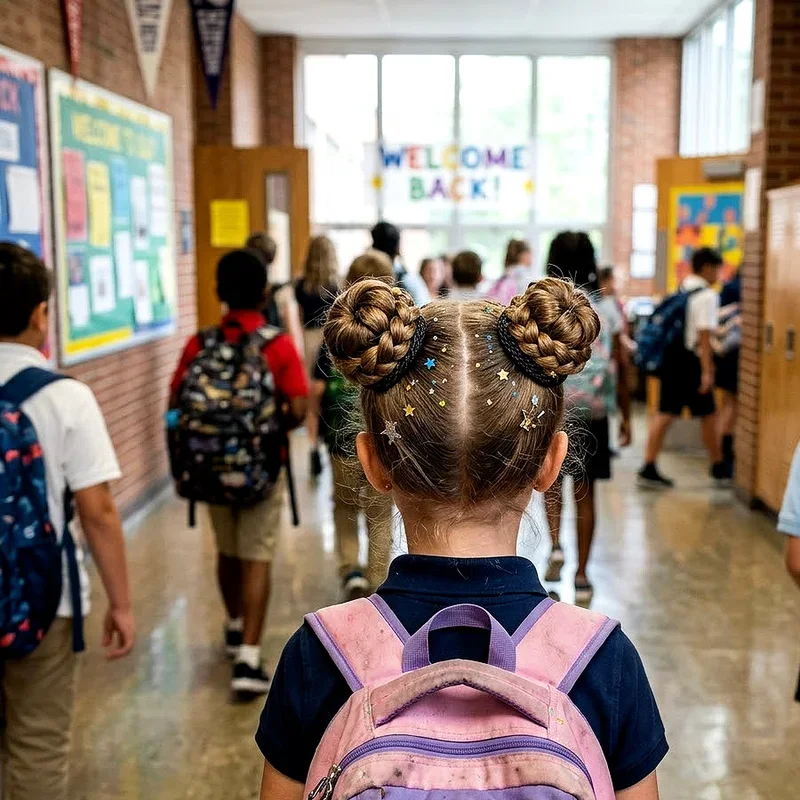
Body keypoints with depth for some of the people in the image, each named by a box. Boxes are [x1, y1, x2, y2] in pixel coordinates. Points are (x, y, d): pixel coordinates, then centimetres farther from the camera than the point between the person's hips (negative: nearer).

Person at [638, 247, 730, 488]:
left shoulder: (681, 289, 12)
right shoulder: (707, 296, -11)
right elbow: (704, 335, -17)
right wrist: (707, 371, -19)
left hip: (671, 357, 7)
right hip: (690, 361, -7)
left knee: (665, 414, 6)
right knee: (707, 414, 9)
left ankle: (649, 468, 0)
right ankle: (718, 467, 23)